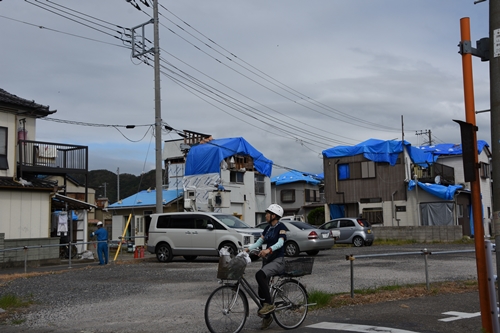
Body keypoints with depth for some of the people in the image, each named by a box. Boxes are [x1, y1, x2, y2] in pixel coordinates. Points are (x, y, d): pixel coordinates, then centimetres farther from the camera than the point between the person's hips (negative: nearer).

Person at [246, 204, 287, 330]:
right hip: (267, 260, 8)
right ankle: (267, 317, 21)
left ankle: (269, 304, -22)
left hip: (278, 260, -8)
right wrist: (247, 249, -8)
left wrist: (268, 249, -42)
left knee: (259, 275, -33)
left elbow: (280, 242, -25)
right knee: (262, 290, 5)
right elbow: (259, 242, 9)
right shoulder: (268, 228, 13)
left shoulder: (281, 227, -9)